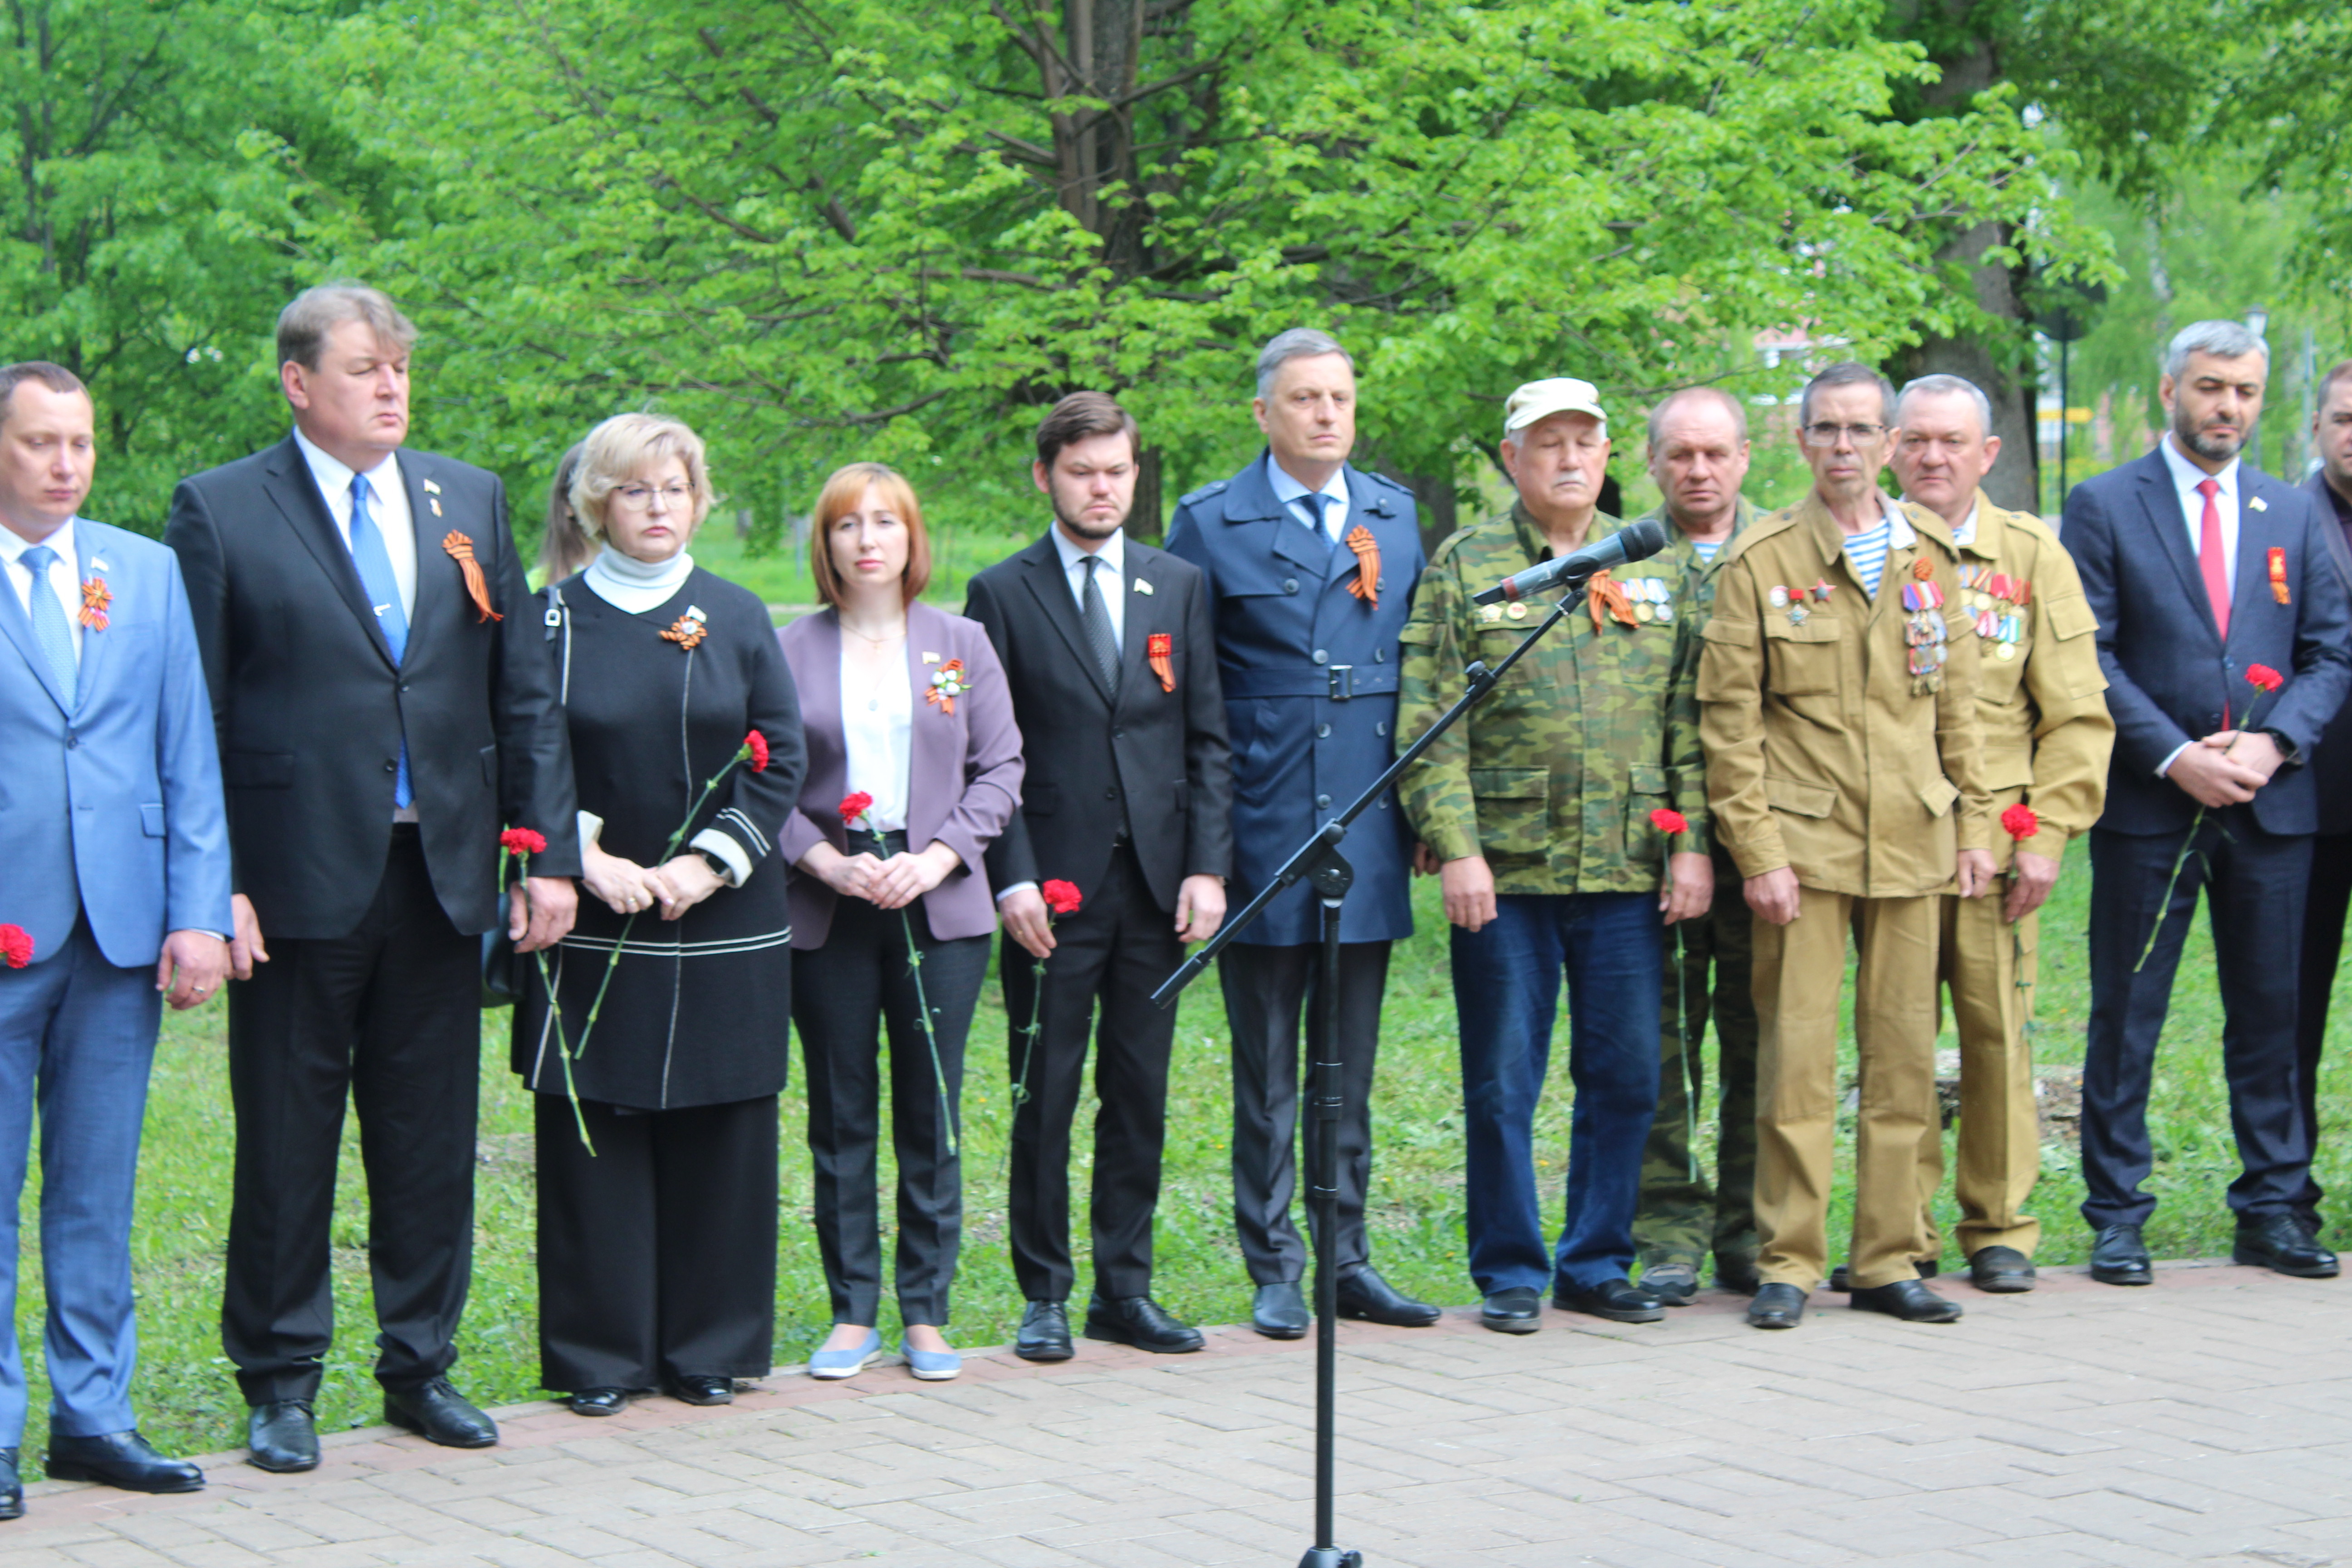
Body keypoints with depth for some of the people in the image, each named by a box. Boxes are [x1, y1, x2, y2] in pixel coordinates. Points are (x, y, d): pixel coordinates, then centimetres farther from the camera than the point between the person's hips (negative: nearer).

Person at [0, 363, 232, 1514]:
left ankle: (93, 1415, 16)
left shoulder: (147, 573, 11)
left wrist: (199, 913, 1)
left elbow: (190, 756, 10)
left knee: (99, 1184, 9)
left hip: (121, 928, 3)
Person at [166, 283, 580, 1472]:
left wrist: (550, 853, 3)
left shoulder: (470, 501, 10)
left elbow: (526, 695, 10)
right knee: (286, 1143, 5)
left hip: (444, 872, 4)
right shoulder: (221, 510, -2)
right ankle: (279, 1383, 16)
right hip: (300, 879, -3)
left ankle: (421, 1367, 22)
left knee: (433, 1140, 9)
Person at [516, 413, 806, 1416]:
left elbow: (782, 760, 3)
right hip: (594, 923, -1)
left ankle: (708, 1348, 14)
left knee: (718, 1135, 4)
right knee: (593, 1137, -1)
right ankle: (601, 1356, 8)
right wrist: (588, 858, -14)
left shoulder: (736, 619, 7)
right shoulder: (555, 620, 3)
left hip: (723, 924, 1)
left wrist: (707, 862, -9)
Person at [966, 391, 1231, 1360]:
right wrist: (1012, 879, -10)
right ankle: (1045, 1297, 11)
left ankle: (1125, 1289, 15)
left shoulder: (1178, 588, 11)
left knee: (1141, 1097, 7)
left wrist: (1208, 867, 0)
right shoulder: (1002, 595, 2)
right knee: (1044, 1100, 2)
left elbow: (1207, 741, 10)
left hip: (1156, 880, 3)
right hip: (1053, 884, -3)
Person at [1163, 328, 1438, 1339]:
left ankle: (1347, 1261, 18)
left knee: (1351, 1066, 10)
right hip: (1263, 831, -4)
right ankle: (1275, 1271, 11)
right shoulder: (1211, 524, -1)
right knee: (1266, 1072, 3)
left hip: (1368, 833, 4)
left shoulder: (1394, 517, 12)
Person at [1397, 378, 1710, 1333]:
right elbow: (1431, 725, -3)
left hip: (1629, 870, 3)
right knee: (1503, 1083, 2)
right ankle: (1511, 1272, 13)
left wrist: (1692, 842, 2)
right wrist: (1454, 848, -11)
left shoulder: (1659, 571, 11)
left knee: (1625, 1078, 7)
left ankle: (1597, 1262, 19)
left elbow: (1690, 719, 11)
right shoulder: (1464, 567, 2)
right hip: (1506, 870, -3)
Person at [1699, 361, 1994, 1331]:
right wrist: (1757, 848, -9)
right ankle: (1788, 1263, 5)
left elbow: (1958, 704, 15)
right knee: (1796, 1057, -4)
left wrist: (1974, 825, 10)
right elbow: (1729, 717, -3)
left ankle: (1888, 1260, 14)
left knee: (1904, 1058, 5)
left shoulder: (1930, 557, 10)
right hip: (1804, 843, -3)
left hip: (1912, 845, 3)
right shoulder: (1761, 560, -1)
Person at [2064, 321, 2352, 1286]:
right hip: (2148, 806, -3)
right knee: (2126, 1017, 1)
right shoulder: (2104, 507, 1)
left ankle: (2272, 1209, 16)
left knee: (2271, 1014, 7)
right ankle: (2116, 1216, 8)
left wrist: (2273, 743, -9)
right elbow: (2088, 657, -5)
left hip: (2273, 806, 3)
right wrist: (2175, 756, -14)